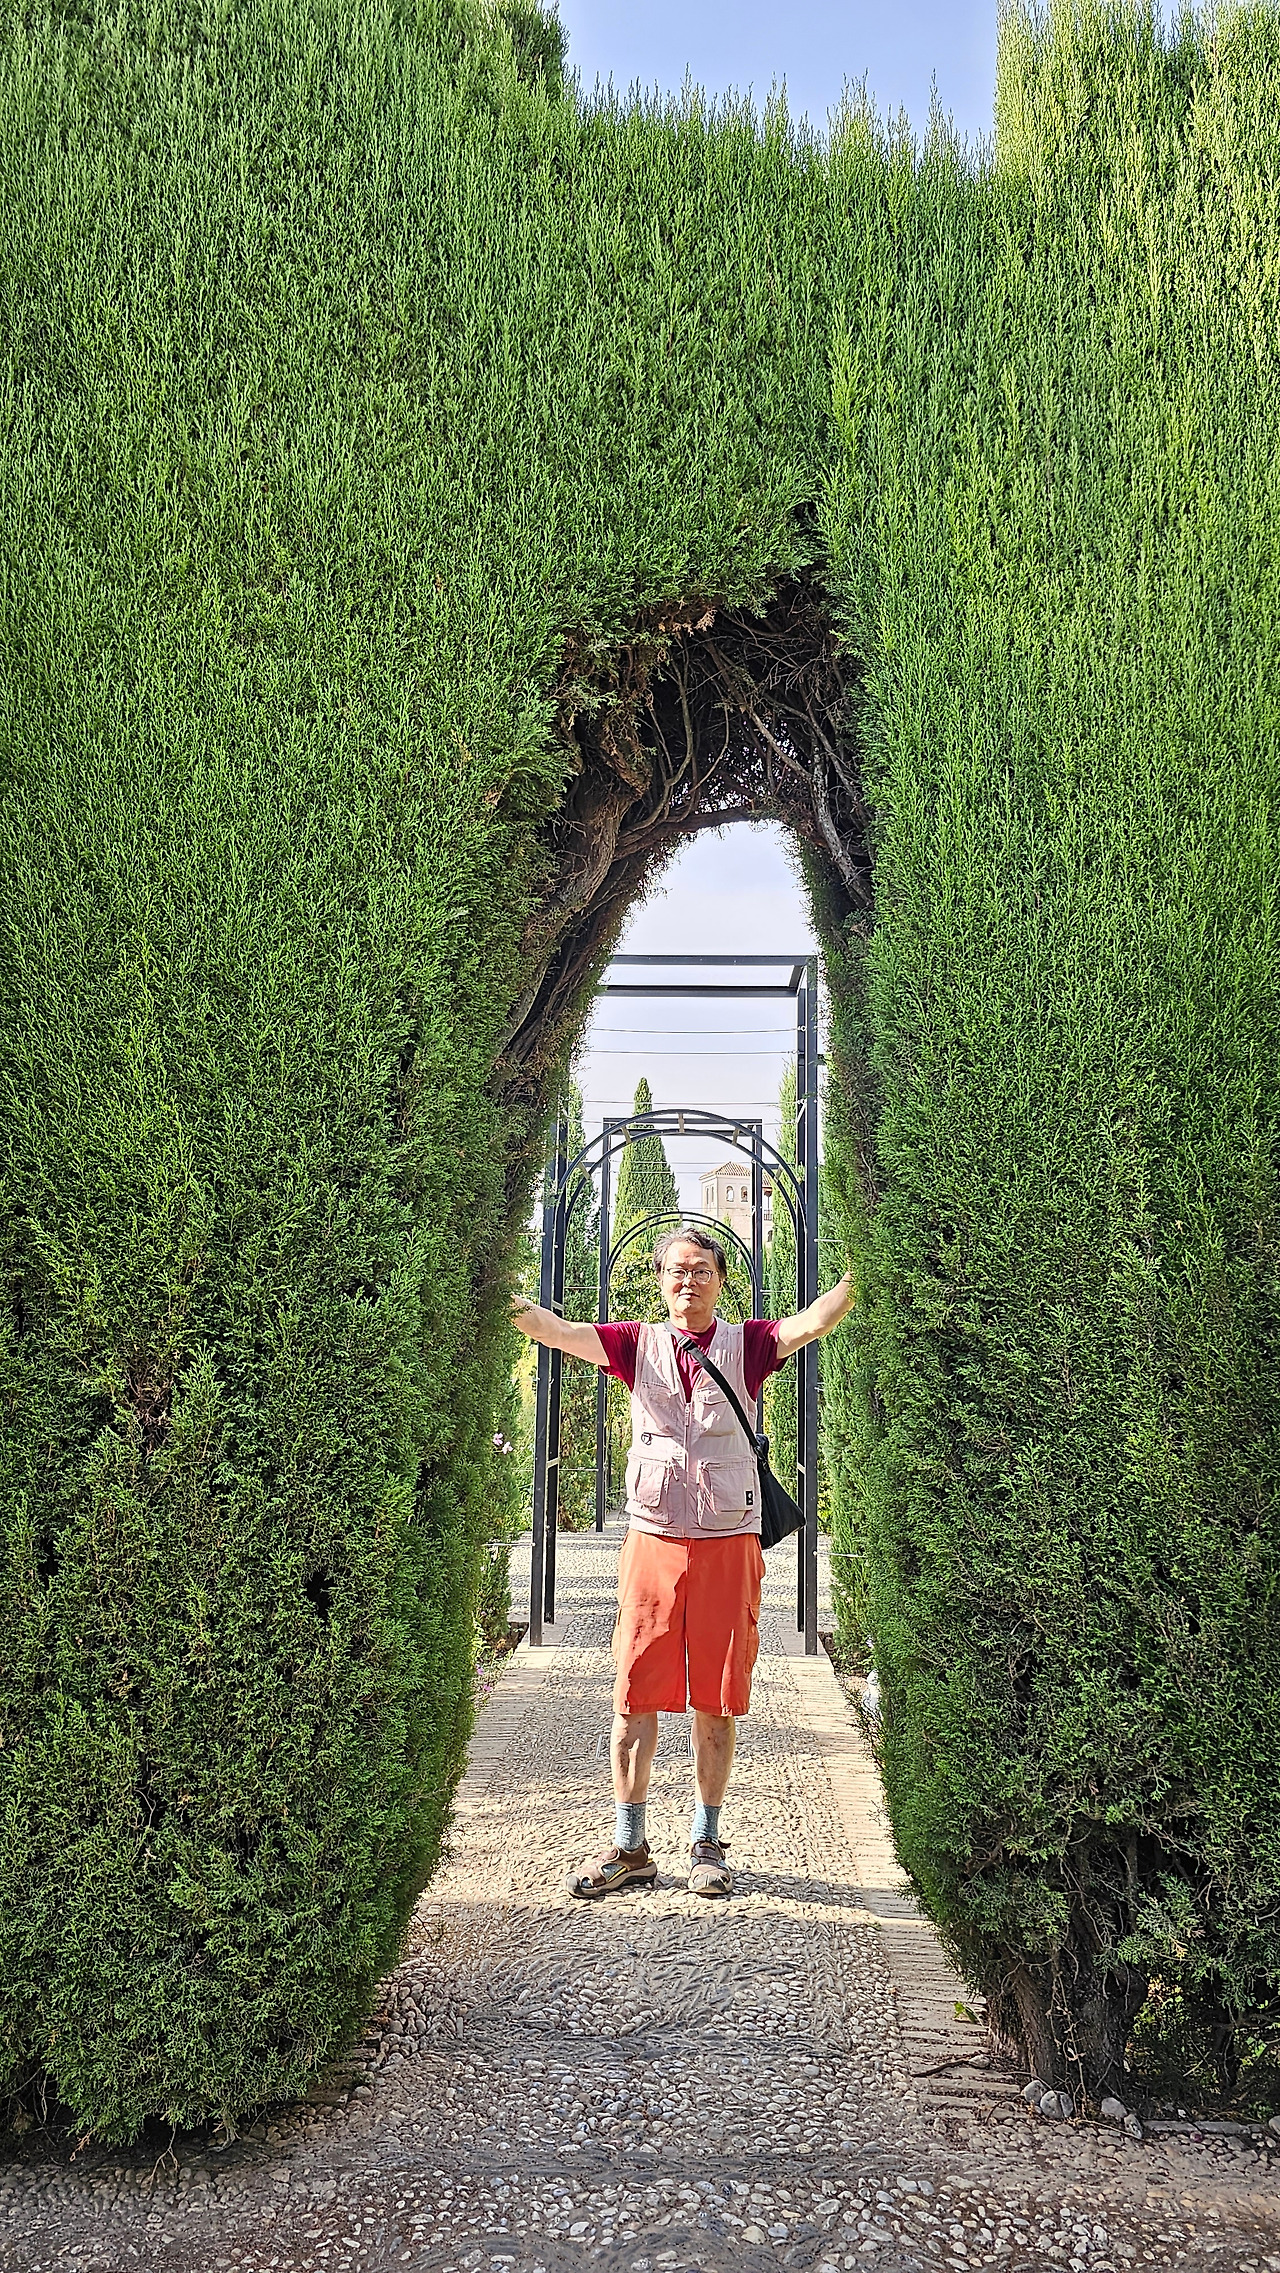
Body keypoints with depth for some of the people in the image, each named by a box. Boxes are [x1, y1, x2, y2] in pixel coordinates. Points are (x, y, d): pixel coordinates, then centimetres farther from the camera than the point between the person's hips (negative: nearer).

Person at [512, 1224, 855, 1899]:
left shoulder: (745, 1345, 4)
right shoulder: (638, 1344, 6)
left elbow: (813, 1322, -12)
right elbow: (556, 1331, -6)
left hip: (728, 1544, 0)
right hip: (653, 1539, 1)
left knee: (716, 1699, 7)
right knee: (635, 1696, 3)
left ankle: (707, 1843, 21)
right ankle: (629, 1847, 14)